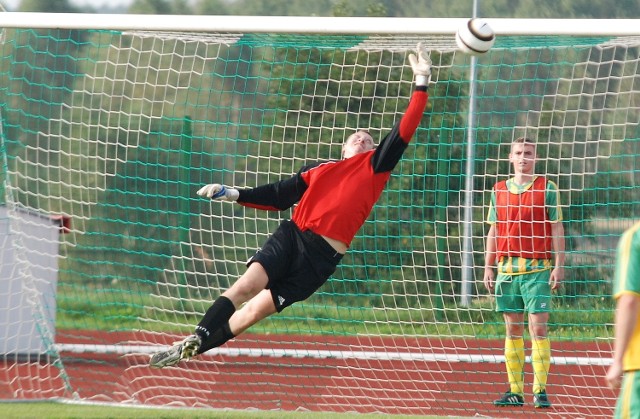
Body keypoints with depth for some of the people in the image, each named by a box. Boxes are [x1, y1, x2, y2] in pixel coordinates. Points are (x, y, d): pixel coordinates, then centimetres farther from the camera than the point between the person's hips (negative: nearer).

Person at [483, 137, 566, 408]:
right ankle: (515, 391, 7)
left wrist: (559, 265, -7)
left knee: (538, 327, -8)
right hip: (507, 268, 4)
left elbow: (557, 229, 1)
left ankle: (540, 390, -7)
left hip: (538, 269, -4)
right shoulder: (499, 190, 12)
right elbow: (493, 232, 16)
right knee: (512, 329, 4)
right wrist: (488, 267, 10)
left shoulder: (547, 188, 2)